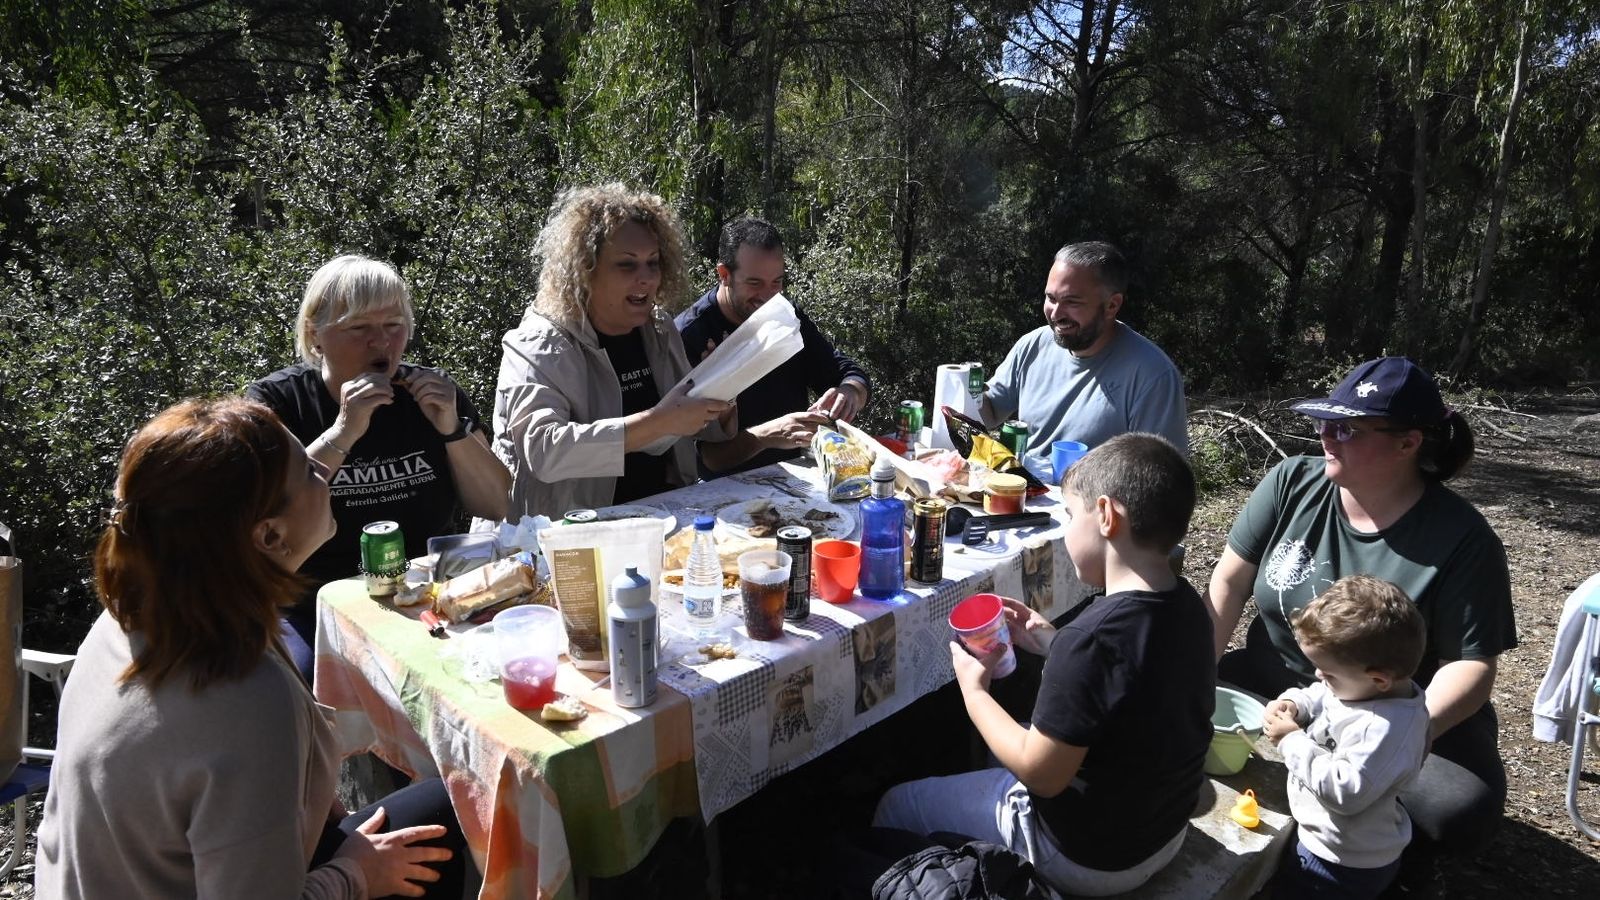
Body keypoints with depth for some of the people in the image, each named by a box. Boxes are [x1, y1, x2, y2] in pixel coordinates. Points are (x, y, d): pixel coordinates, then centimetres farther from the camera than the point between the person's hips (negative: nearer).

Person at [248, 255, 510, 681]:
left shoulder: (430, 392, 5)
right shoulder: (274, 401, -1)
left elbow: (497, 509, 3)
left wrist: (453, 429, -11)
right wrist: (343, 433, -24)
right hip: (310, 609, -2)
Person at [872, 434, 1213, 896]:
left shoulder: (1091, 639, -33)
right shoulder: (1188, 605, -8)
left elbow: (1041, 774, -24)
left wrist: (973, 690, -12)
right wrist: (1055, 646, 3)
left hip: (1086, 859, -7)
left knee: (898, 805, 11)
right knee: (994, 769, 32)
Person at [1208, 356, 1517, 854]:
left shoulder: (1463, 540, -15)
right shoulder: (1292, 482, -8)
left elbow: (1470, 664, -15)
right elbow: (1229, 580, -4)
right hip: (1275, 684, 3)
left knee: (1463, 810, -29)